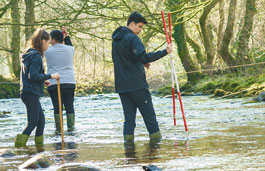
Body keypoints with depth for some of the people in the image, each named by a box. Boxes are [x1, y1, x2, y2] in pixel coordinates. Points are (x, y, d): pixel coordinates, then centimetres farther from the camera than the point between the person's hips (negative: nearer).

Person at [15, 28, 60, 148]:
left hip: (26, 92, 10)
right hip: (31, 93, -10)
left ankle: (39, 144, 18)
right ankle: (19, 144, -11)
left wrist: (42, 81, 17)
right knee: (32, 122, -6)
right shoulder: (36, 56, -15)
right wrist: (50, 76, -17)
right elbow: (32, 76, -23)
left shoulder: (28, 55, 15)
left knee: (41, 120, 15)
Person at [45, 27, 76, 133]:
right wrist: (66, 36, 23)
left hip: (54, 84, -2)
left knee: (57, 106, 1)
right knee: (69, 106, 9)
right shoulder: (69, 50, 2)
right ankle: (70, 126, 7)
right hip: (70, 83, 2)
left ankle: (59, 128, 1)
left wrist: (64, 36, 12)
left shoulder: (48, 52, -4)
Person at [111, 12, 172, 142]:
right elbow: (143, 57, -23)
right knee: (149, 114, 1)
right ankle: (156, 137, 3)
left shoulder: (116, 39, 16)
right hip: (136, 85, -7)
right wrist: (164, 52, -23)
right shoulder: (132, 39, -12)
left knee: (129, 117, 7)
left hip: (121, 86, 7)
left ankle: (128, 139, 0)